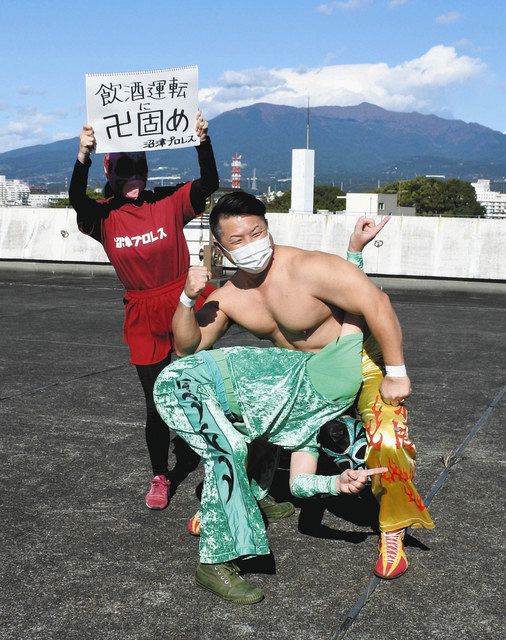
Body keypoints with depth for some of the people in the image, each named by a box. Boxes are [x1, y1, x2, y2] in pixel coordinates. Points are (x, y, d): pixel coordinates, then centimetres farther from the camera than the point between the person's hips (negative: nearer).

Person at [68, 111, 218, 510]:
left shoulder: (169, 204, -2)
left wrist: (203, 141, -29)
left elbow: (209, 183, -14)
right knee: (156, 404, 8)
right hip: (144, 318, 1)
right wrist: (84, 156, -36)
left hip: (186, 302, -1)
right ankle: (160, 478, 29)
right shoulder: (104, 217, -2)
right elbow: (77, 199, -21)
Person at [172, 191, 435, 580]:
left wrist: (396, 374, -31)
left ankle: (393, 535, 0)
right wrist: (188, 298, -27)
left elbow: (377, 304, -36)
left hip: (363, 360, -6)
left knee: (387, 442, -23)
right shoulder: (229, 297, -13)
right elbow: (187, 348, -9)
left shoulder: (308, 269, -34)